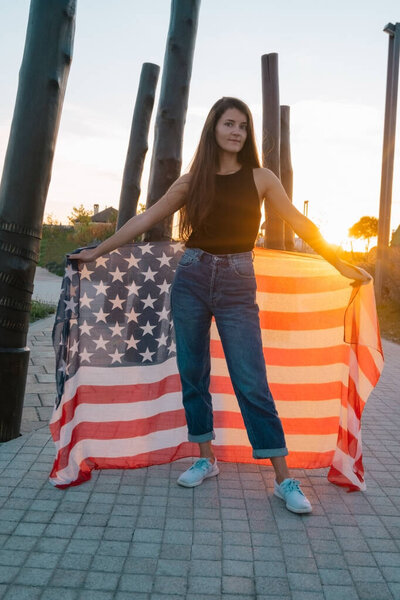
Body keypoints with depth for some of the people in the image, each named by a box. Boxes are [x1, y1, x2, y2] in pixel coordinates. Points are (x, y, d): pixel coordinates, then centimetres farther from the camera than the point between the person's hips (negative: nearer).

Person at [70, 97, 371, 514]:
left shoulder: (260, 178, 4)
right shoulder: (192, 181, 6)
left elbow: (300, 224, 6)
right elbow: (145, 219, 10)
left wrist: (342, 265, 6)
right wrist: (98, 251, 12)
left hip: (237, 284, -2)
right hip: (192, 279, 3)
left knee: (251, 382, -6)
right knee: (192, 374, 7)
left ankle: (283, 479, 3)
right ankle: (206, 458, 23)